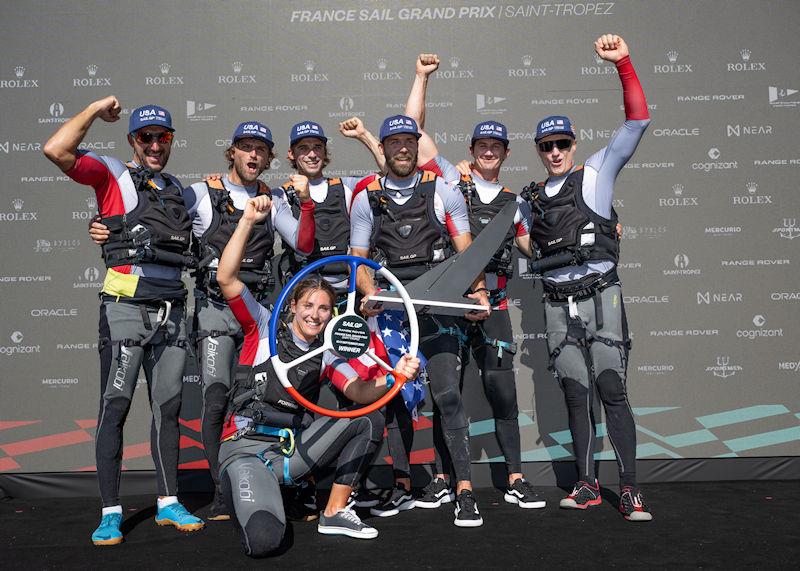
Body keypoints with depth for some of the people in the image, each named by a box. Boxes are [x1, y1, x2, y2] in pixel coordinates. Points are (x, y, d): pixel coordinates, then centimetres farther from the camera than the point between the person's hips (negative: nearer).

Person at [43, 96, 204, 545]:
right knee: (116, 408, -4)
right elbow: (56, 149, -12)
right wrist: (96, 110, -2)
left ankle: (169, 503, 17)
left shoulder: (176, 188, 20)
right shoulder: (113, 174, 3)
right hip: (126, 304, -5)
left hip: (172, 309, 6)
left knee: (169, 407, 9)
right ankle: (111, 514, 2)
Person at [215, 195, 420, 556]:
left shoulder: (327, 356, 11)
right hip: (246, 449, -5)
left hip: (293, 446, 5)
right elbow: (226, 279, -13)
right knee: (264, 540, -30)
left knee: (369, 421, -9)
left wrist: (393, 377, -25)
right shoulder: (265, 328, -1)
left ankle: (334, 513, 1)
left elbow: (359, 392, -5)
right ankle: (245, 492, 8)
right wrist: (248, 221, -19)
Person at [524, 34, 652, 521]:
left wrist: (623, 64, -13)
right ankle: (588, 486, 14)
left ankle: (630, 489, -3)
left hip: (600, 296, -4)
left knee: (612, 390, -8)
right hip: (558, 305, 4)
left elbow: (638, 121, -5)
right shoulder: (533, 198, 17)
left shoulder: (597, 174, 4)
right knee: (576, 396, 6)